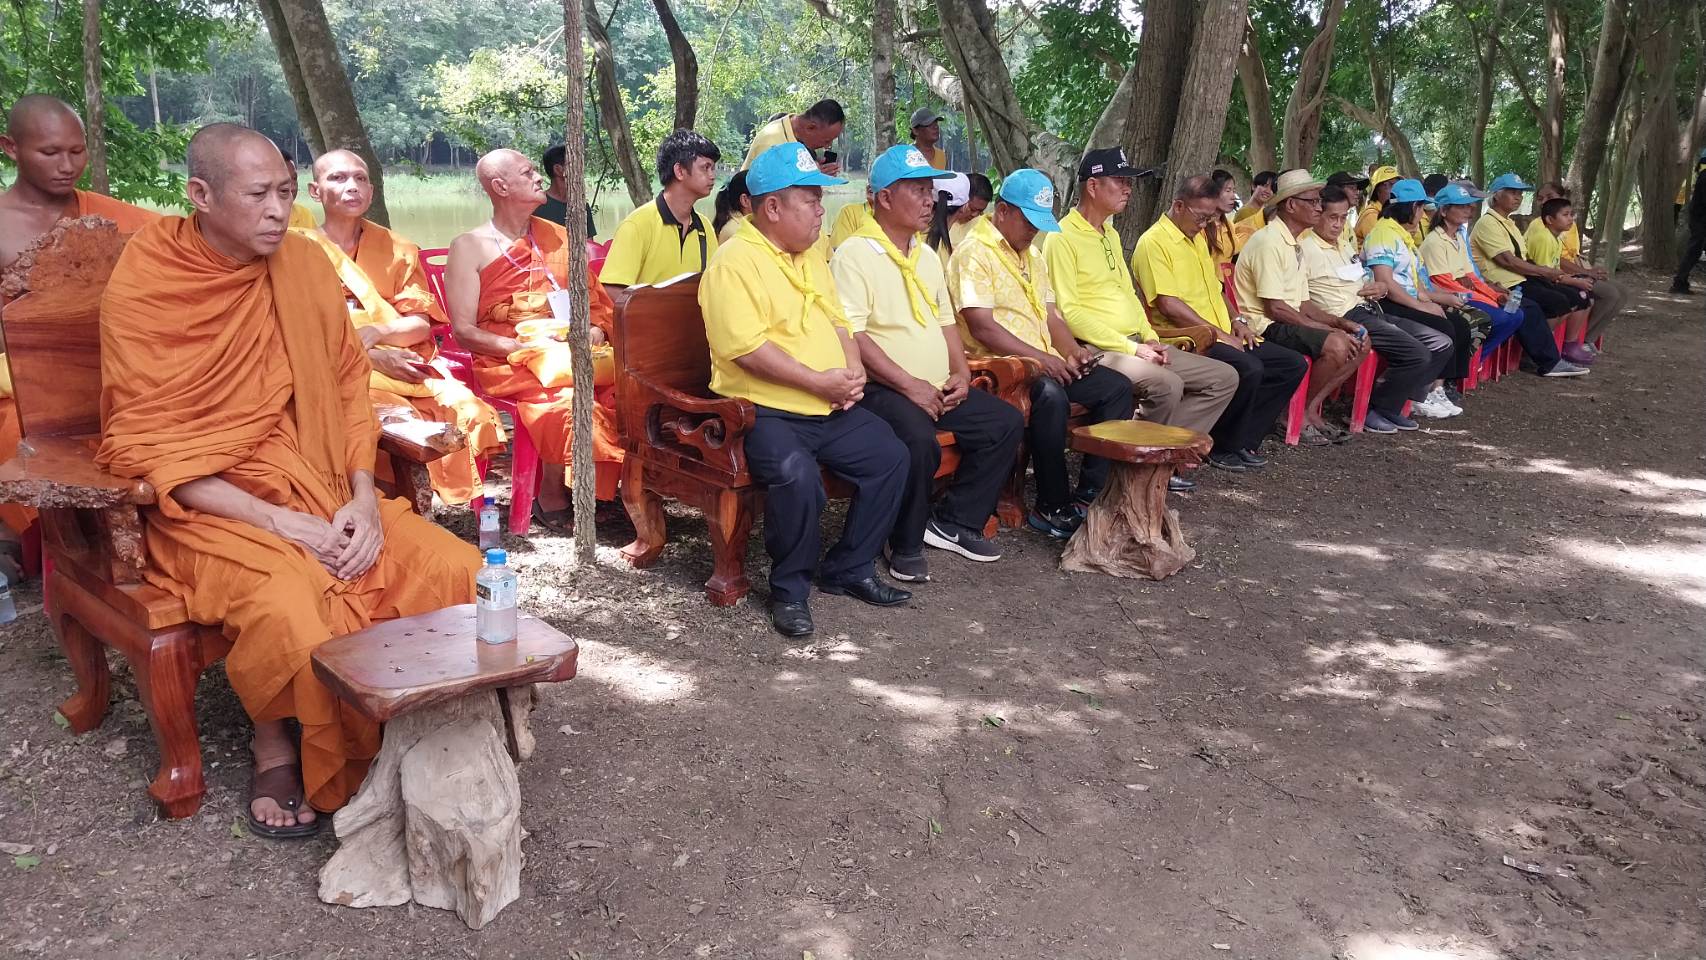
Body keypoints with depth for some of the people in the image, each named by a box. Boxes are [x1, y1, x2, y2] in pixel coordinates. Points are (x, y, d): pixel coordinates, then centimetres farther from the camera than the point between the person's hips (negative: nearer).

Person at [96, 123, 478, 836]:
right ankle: (275, 747, -2)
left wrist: (364, 493, -7)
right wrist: (274, 520, -20)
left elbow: (348, 386, 10)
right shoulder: (141, 288, -8)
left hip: (320, 488, 4)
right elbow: (144, 445, -10)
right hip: (204, 505, -4)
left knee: (456, 571, -18)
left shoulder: (303, 262, 4)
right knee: (293, 613, -34)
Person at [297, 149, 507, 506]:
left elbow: (423, 324, 8)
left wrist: (374, 333, -13)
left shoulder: (397, 249, 18)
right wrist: (371, 357, -15)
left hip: (408, 365, 3)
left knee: (470, 412, -25)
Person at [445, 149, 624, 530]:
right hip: (507, 362, -4)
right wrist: (523, 346, -15)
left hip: (571, 351, 4)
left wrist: (595, 330, -4)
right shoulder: (469, 247, 6)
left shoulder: (559, 237, 20)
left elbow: (598, 301, 19)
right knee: (564, 398, -35)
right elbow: (464, 331, -2)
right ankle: (551, 500, -14)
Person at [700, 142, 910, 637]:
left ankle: (849, 568, 13)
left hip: (831, 410, 9)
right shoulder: (734, 263, -12)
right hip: (764, 412, -8)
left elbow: (837, 322, 22)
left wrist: (854, 370, 1)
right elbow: (746, 348, -21)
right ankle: (789, 588, -9)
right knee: (796, 474, -33)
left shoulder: (811, 258, 17)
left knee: (890, 456, -3)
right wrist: (820, 382, -20)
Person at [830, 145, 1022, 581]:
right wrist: (909, 385, -21)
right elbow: (851, 336, -18)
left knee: (1007, 421, -2)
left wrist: (961, 373, 5)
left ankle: (953, 522, 8)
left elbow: (946, 321, 24)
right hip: (880, 389, -9)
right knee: (918, 438, -35)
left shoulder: (928, 257, 19)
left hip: (938, 389, 9)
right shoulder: (854, 255, -9)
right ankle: (906, 545, -12)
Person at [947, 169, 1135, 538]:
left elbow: (1051, 315, 20)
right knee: (1051, 396, -36)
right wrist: (1041, 357, -21)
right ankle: (1053, 508, -22)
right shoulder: (974, 253, -8)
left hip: (1045, 362, 9)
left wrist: (1071, 351, -1)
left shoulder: (1032, 254, 21)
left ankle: (1089, 494, -5)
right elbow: (982, 328, -18)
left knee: (1117, 387, -4)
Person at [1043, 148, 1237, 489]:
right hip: (1098, 350, -9)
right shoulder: (1062, 238, -9)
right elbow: (1068, 312, -17)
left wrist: (1150, 338, 5)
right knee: (1167, 383, -34)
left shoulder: (1111, 235, 21)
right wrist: (1130, 347, -18)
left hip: (1137, 344, 10)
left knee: (1224, 377, 2)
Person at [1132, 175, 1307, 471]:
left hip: (1224, 335, 10)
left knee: (1294, 365, 2)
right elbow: (1168, 304, -19)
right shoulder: (1153, 242, -10)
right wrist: (1217, 332, -16)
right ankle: (1221, 446, -11)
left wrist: (1235, 320, 11)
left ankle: (1243, 440, 3)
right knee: (1248, 368, -33)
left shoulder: (1198, 238, 20)